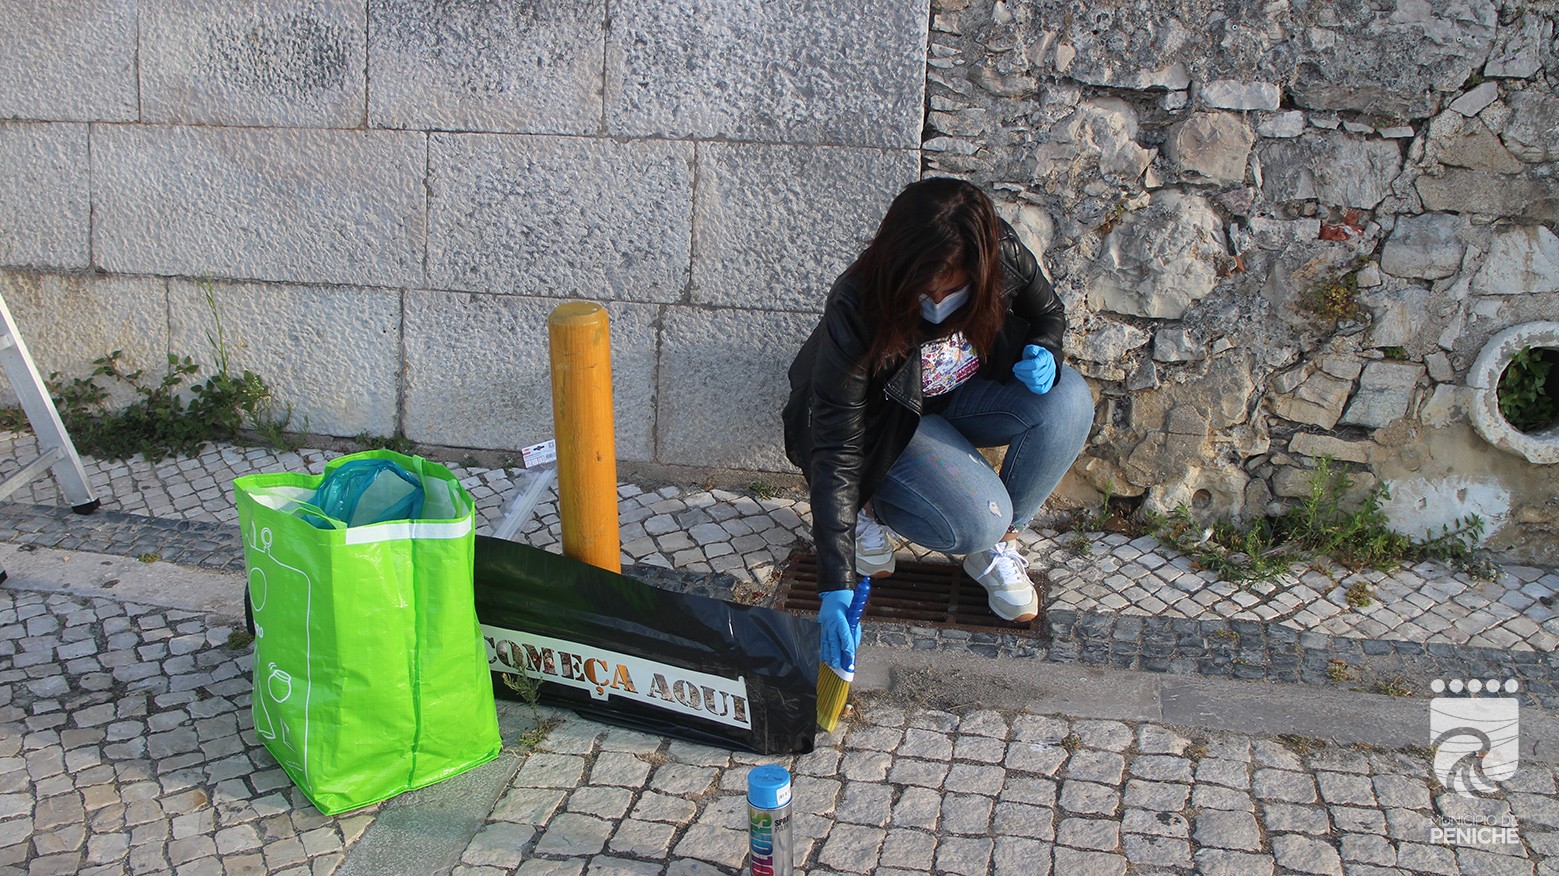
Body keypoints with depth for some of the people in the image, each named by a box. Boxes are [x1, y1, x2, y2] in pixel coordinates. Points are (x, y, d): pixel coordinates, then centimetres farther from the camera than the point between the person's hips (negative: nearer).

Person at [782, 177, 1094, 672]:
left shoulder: (1005, 258, -25)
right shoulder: (854, 315, -35)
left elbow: (1048, 312, 1)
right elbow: (836, 452, -33)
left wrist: (1043, 352, -25)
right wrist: (837, 586, -38)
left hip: (964, 396, 5)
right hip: (886, 424, -4)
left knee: (1067, 400, -25)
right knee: (976, 520, -29)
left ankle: (997, 545, -7)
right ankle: (868, 506, 2)